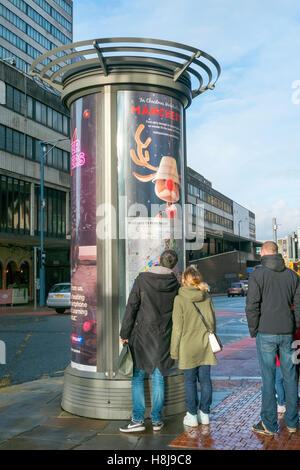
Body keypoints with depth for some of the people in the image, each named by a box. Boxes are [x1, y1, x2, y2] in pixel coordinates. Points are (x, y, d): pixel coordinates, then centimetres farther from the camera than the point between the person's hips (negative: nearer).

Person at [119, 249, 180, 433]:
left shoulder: (142, 279, -9)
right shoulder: (175, 283, -2)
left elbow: (132, 307, -9)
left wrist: (125, 333, -3)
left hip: (142, 333, -2)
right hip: (163, 335, 3)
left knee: (137, 377, 6)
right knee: (158, 377, 11)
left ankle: (138, 419, 5)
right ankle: (157, 419, 16)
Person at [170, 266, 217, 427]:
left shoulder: (180, 299, -11)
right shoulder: (207, 297, 0)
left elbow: (178, 327, -9)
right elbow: (212, 321, 6)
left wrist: (174, 350, -2)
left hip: (188, 346, -3)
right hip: (205, 345, 4)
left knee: (190, 381, 7)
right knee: (205, 379, 12)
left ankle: (192, 415, 14)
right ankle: (204, 413, 20)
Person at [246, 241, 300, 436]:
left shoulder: (257, 275, -8)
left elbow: (252, 306, -11)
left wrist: (253, 331, 0)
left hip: (266, 333, -4)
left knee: (268, 378, 2)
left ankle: (269, 424, 10)